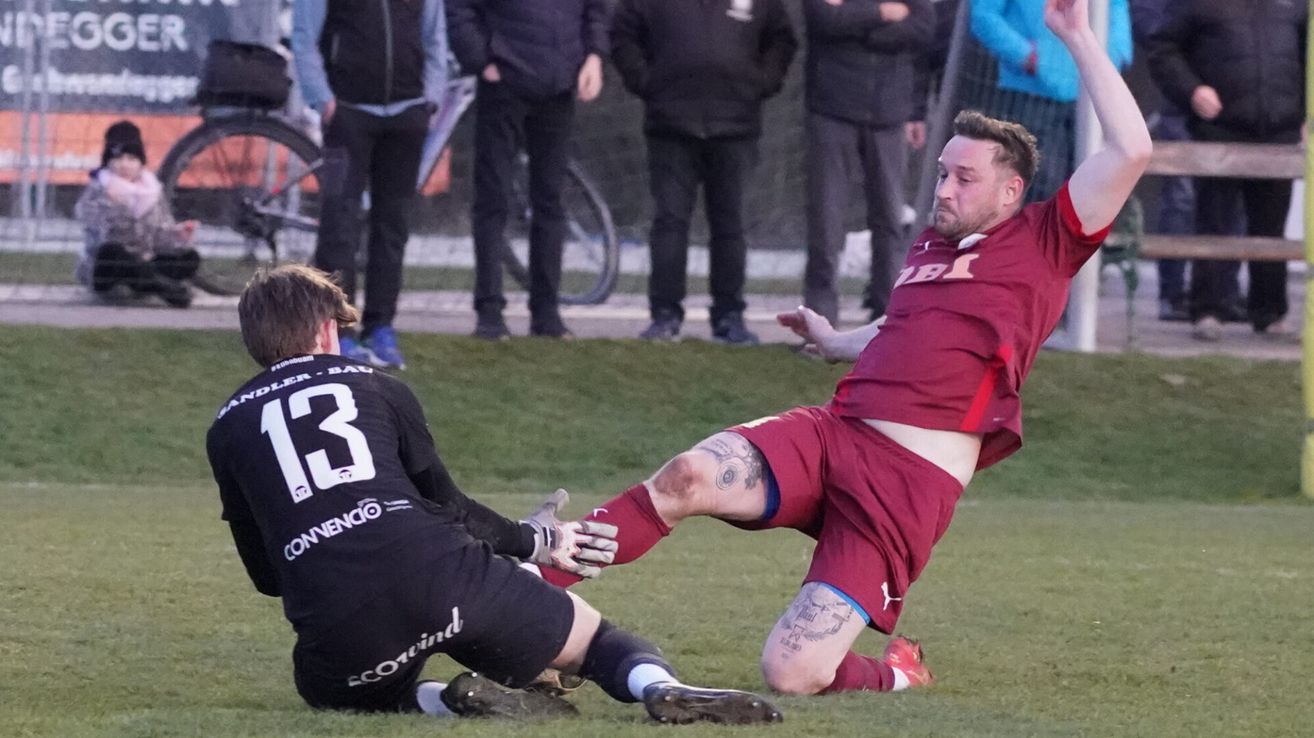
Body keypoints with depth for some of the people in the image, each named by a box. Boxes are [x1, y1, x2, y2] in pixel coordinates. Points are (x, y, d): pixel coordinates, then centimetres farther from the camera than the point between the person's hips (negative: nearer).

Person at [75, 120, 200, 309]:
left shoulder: (153, 192, 8)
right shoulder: (96, 192, -3)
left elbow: (160, 237, 3)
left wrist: (177, 235, -19)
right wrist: (111, 204, -32)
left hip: (144, 264, 5)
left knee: (189, 258, -18)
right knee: (111, 251, -39)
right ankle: (164, 286, -42)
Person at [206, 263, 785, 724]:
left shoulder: (228, 429, 21)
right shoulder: (374, 387, 20)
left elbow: (266, 574, 24)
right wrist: (532, 541, 38)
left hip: (334, 624, 0)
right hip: (440, 574, 0)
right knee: (592, 635, 19)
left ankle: (440, 702, 1)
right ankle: (660, 686, -18)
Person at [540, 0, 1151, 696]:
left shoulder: (1042, 243, 4)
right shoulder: (928, 246, 24)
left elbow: (1130, 150, -8)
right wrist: (836, 343, 60)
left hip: (908, 481, -6)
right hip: (832, 431, 6)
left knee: (791, 672, -17)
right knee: (690, 475, -27)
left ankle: (895, 676, 17)